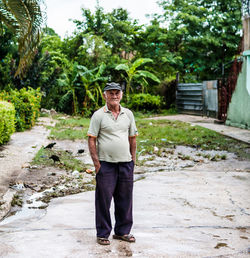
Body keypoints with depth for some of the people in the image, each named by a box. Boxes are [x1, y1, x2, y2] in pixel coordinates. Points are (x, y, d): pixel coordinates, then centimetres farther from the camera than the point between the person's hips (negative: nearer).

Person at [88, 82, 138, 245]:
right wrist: (96, 163, -10)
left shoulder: (128, 114, 10)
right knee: (104, 200, 1)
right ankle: (103, 234, 14)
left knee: (125, 199, 11)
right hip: (106, 164, -4)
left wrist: (133, 160, 10)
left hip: (126, 164, 4)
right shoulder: (98, 115, -3)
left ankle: (122, 231, 25)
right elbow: (91, 140, -5)